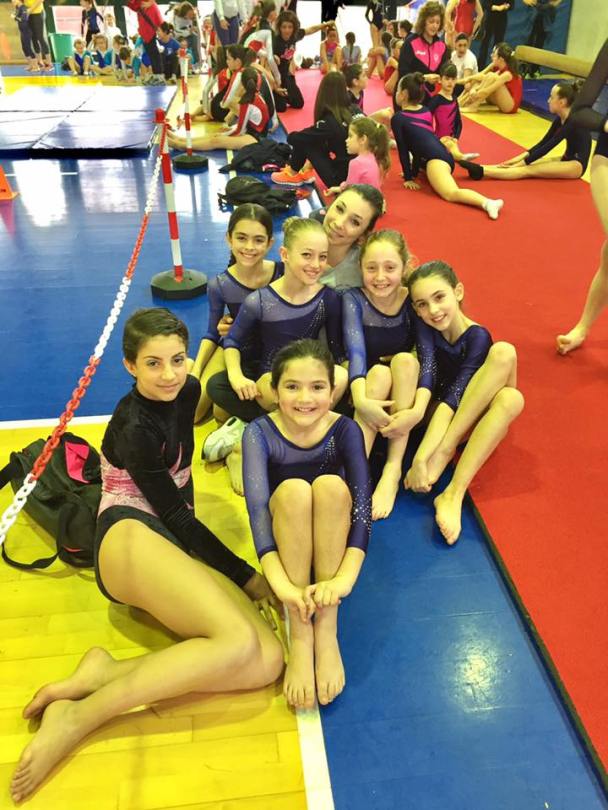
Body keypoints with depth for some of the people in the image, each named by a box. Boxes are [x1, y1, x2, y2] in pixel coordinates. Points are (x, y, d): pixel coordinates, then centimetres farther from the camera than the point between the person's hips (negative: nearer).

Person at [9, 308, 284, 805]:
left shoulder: (187, 391, 13)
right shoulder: (134, 427, -9)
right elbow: (175, 513, -9)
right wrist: (244, 575, -4)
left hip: (176, 545, 8)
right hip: (132, 538, -8)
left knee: (268, 660, -18)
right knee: (238, 642, -32)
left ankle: (103, 674, -15)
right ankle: (78, 717, -23)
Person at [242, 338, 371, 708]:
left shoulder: (345, 430, -14)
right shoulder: (260, 433, -15)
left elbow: (362, 502, -25)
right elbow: (257, 504, -27)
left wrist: (346, 577, -39)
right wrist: (280, 582, -41)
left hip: (331, 541, 1)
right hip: (285, 543, 0)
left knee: (331, 485, -32)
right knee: (294, 490, -33)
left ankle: (327, 628, -25)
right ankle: (300, 635, -27)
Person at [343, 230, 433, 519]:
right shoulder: (354, 299, -10)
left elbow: (428, 356, -19)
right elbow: (356, 351, -25)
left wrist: (418, 410, -36)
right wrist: (361, 401, -44)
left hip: (404, 391, 1)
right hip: (367, 385, -1)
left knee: (405, 360, -30)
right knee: (380, 372, -32)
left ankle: (393, 469, -33)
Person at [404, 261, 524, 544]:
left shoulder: (478, 336, -16)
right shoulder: (427, 332, -7)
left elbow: (455, 393, -28)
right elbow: (426, 385, -19)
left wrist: (423, 456, -39)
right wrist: (420, 457, -33)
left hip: (471, 417, 0)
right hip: (436, 416, 0)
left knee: (511, 399, -36)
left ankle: (454, 493, -35)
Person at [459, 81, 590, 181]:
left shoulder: (573, 121, -21)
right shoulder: (560, 119, 6)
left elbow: (547, 147, -22)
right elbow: (542, 143, 7)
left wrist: (519, 164, -21)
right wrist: (519, 158, -5)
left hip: (576, 165, -8)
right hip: (566, 160, 9)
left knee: (528, 170, -23)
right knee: (530, 163, -9)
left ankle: (480, 171, -37)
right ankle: (480, 168, -24)